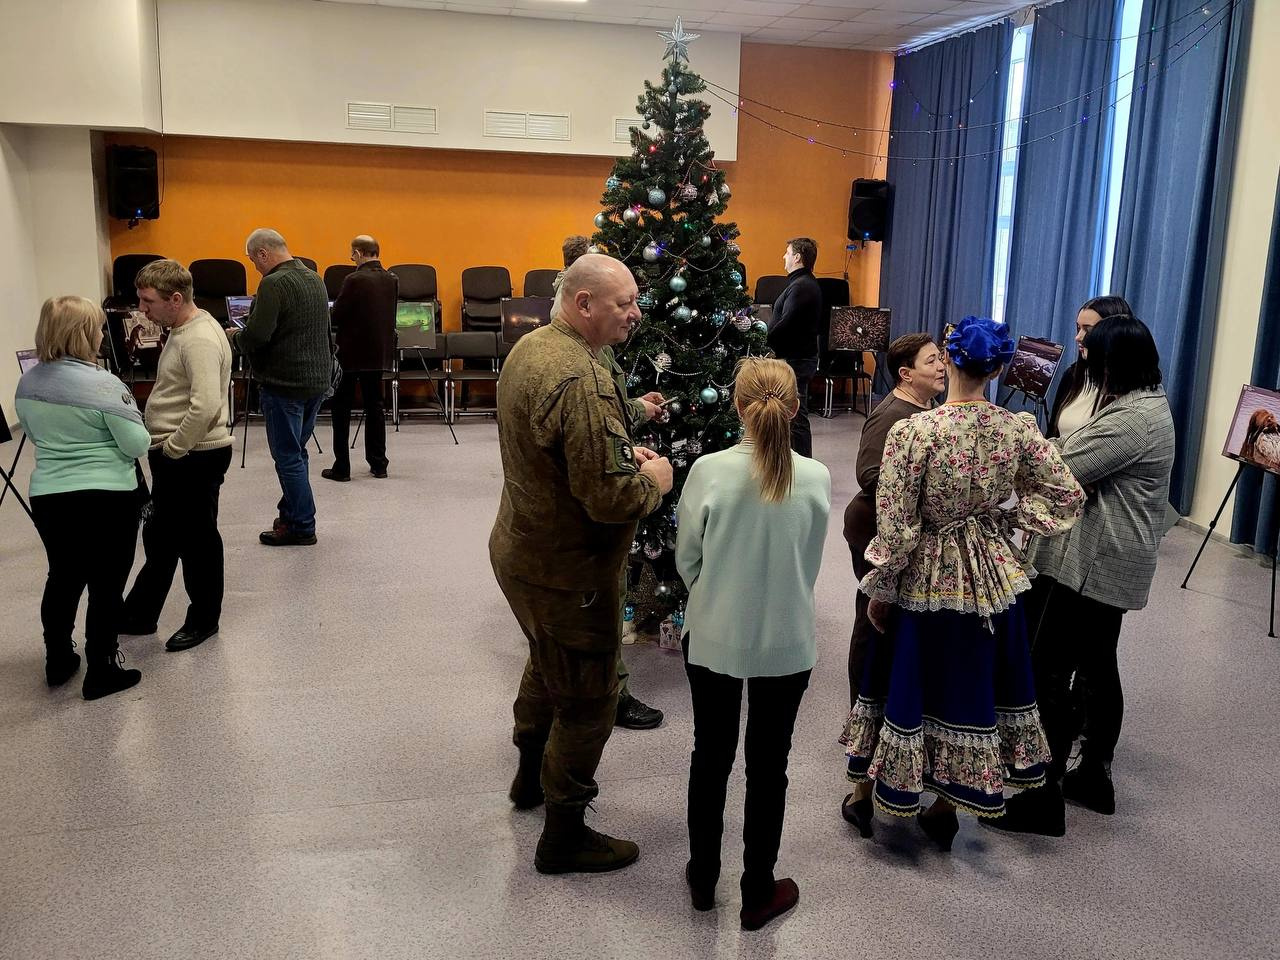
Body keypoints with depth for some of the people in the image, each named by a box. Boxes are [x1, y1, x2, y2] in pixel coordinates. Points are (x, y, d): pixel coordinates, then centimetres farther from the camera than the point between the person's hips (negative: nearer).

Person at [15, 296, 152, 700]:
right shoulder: (103, 384, -18)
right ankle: (101, 672, 13)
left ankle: (58, 661, 34)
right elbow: (137, 444, -14)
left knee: (63, 578, 21)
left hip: (47, 497, 6)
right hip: (107, 499, -6)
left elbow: (33, 434, 17)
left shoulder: (27, 383, 3)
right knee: (106, 585, 6)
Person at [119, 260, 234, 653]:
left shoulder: (200, 340, -21)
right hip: (176, 457, 10)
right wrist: (164, 448, 15)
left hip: (195, 458, -10)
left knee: (196, 540, 5)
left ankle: (204, 621, 21)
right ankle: (138, 615, 32)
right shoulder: (182, 330, 11)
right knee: (159, 538, 19)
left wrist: (171, 448, -20)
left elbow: (206, 407, -31)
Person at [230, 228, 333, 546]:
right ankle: (291, 513, 27)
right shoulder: (315, 278, 11)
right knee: (296, 451, 18)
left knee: (288, 456, 1)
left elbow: (256, 337, -22)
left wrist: (235, 336, 1)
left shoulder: (274, 284, -16)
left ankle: (302, 527, 7)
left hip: (286, 383, -9)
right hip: (318, 378, 9)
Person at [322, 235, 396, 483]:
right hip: (379, 352, 6)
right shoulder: (392, 280, 2)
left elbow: (336, 316, -15)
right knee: (374, 407, 14)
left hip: (351, 353, -6)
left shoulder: (354, 280, -17)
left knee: (342, 410, 3)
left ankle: (341, 468, 5)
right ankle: (378, 464, 16)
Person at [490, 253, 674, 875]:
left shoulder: (530, 347, 3)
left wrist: (622, 452, 7)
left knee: (547, 665, 29)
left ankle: (532, 776, 51)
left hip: (521, 549, 10)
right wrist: (654, 480, -10)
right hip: (566, 570, -10)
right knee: (586, 701, 7)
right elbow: (609, 498, -31)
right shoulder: (582, 381, -30)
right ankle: (563, 837, 23)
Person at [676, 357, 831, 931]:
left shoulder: (708, 471, -16)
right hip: (786, 645, 0)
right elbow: (810, 565, 1)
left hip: (713, 640, 0)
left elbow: (686, 561, -5)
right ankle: (758, 893, 28)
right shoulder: (815, 479, -12)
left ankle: (703, 879, 34)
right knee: (768, 765, 13)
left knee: (711, 756, 17)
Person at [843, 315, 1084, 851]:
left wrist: (879, 590, -6)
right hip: (992, 579, 3)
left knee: (916, 681, 14)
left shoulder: (913, 431, -21)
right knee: (974, 683, 19)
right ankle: (948, 804, 33)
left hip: (925, 581, -3)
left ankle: (875, 790, 32)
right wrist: (1008, 516, 5)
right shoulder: (1020, 429, -9)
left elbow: (895, 528, -18)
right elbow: (1067, 498, -1)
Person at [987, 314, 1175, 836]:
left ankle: (1044, 795, 0)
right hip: (1110, 564, 11)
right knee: (1098, 667, 18)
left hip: (1093, 563, -11)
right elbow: (1091, 467, 12)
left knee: (1047, 673, -7)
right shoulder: (1146, 404, 13)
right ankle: (1094, 777, 30)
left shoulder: (1132, 420, -21)